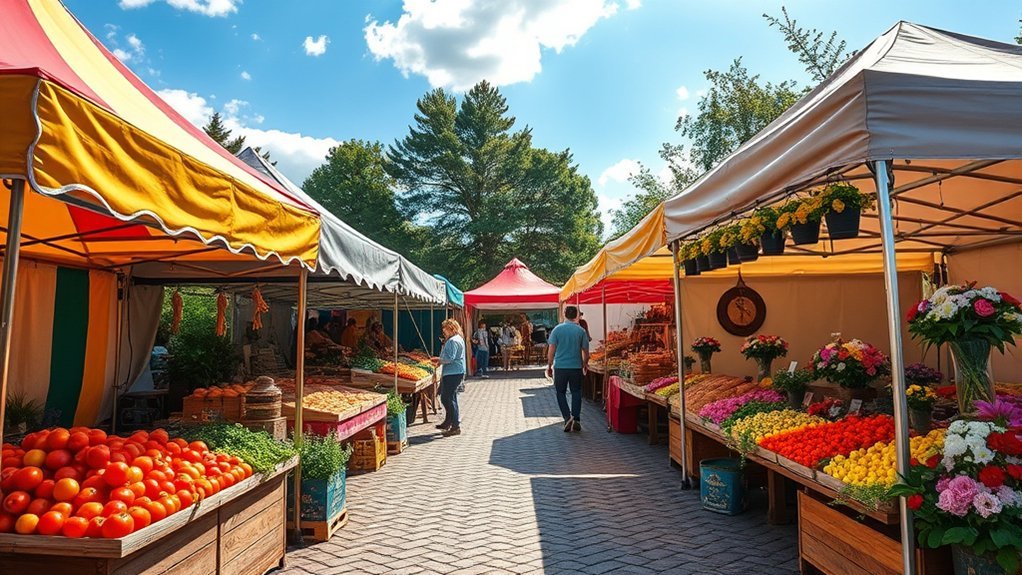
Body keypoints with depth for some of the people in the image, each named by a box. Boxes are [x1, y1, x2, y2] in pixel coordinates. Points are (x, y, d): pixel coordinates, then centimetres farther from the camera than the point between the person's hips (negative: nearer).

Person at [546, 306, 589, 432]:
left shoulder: (557, 329, -4)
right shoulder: (581, 331, 0)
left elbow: (551, 349, -5)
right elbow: (585, 351, 4)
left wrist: (549, 366, 3)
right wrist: (585, 365, 20)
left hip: (560, 366, -1)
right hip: (576, 367, 1)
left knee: (561, 392, 10)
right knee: (576, 393, 12)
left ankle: (567, 417, -3)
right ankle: (576, 420, 9)